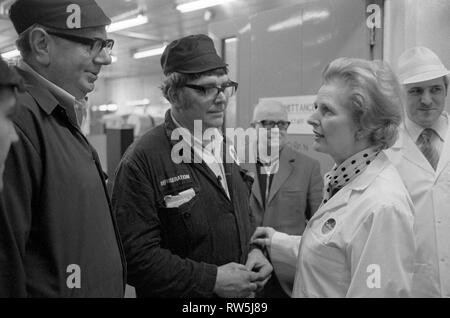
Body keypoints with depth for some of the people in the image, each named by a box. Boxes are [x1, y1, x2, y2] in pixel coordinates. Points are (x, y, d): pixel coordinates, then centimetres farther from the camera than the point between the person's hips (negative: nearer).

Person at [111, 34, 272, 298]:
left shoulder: (226, 150, 4)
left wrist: (255, 251, -5)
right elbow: (137, 256, -23)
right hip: (183, 296, -6)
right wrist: (212, 279, -24)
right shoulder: (141, 160, -19)